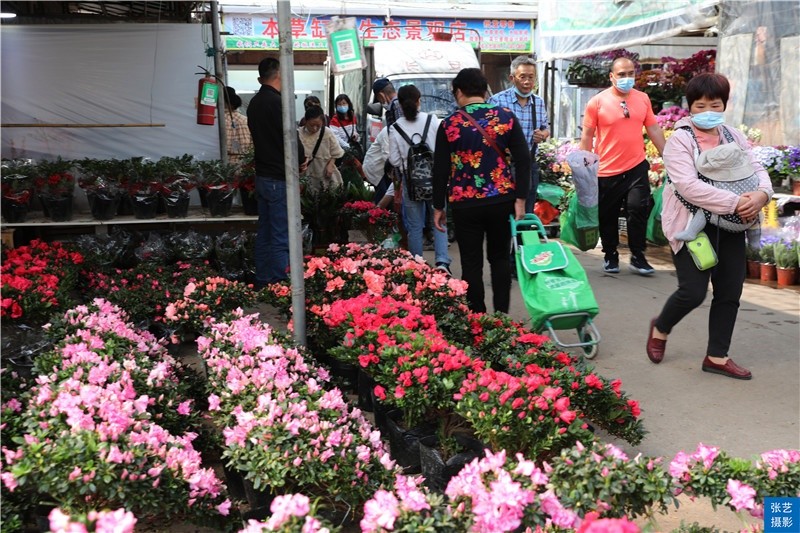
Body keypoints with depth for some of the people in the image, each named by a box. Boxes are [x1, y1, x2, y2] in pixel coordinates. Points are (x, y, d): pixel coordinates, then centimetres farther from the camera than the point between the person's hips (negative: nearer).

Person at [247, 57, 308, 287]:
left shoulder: (254, 103, 11)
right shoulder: (277, 102, -16)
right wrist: (301, 160, 2)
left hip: (262, 175, 9)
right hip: (279, 178, -9)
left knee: (264, 234, 15)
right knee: (281, 238, -5)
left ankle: (262, 283, 22)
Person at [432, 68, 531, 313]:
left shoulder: (449, 124, -4)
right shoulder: (506, 117, 1)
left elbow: (440, 170, -2)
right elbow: (523, 160, -3)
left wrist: (438, 207, 6)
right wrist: (520, 199, 1)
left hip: (465, 203, -2)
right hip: (502, 201, 2)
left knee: (471, 264, 8)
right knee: (500, 258, 16)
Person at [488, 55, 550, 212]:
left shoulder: (539, 102, 10)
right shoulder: (497, 101, -10)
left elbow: (546, 128, 21)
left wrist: (543, 135, -2)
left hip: (529, 165, 6)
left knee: (527, 214, 14)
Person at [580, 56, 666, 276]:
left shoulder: (643, 99, 4)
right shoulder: (597, 102, -6)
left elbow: (654, 130, 11)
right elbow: (587, 136, -3)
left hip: (637, 167, 2)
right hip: (607, 170, -2)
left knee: (639, 210, -2)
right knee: (608, 217, 9)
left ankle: (637, 257, 11)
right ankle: (610, 256, 26)